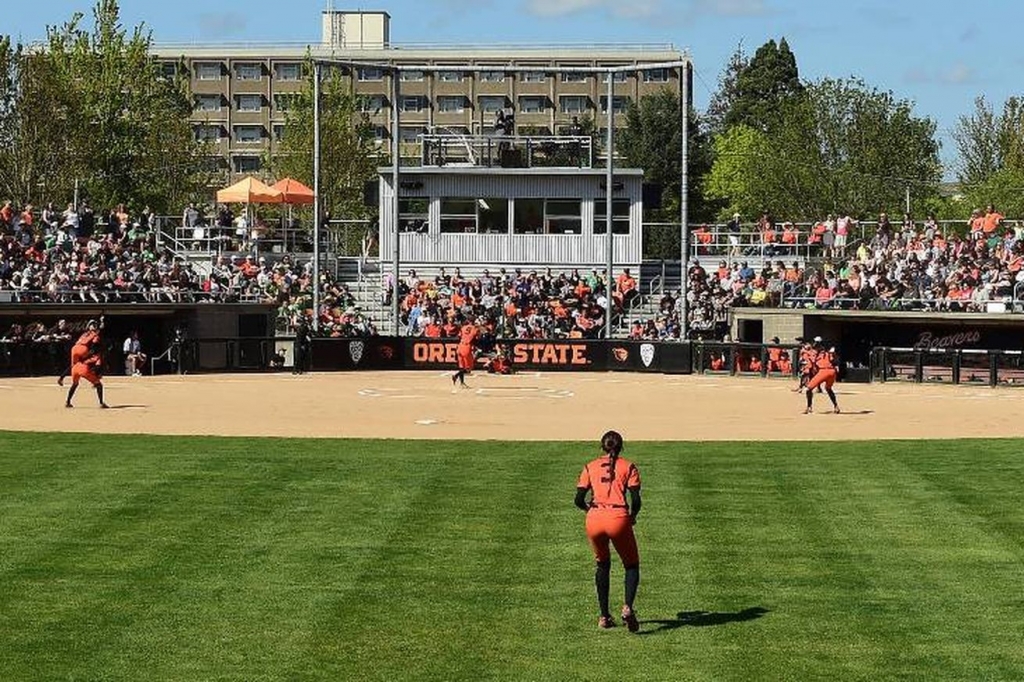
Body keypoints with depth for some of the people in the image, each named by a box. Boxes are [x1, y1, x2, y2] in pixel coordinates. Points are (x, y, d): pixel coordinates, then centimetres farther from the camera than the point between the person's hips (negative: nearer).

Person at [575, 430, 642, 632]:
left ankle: (604, 616, 21)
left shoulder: (590, 467, 13)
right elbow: (635, 500, -2)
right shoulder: (628, 467, 8)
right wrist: (632, 517, 17)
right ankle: (628, 607, -13)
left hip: (595, 519, 2)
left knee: (602, 565, 23)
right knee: (631, 565, 13)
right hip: (619, 518, -2)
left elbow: (579, 500, 7)